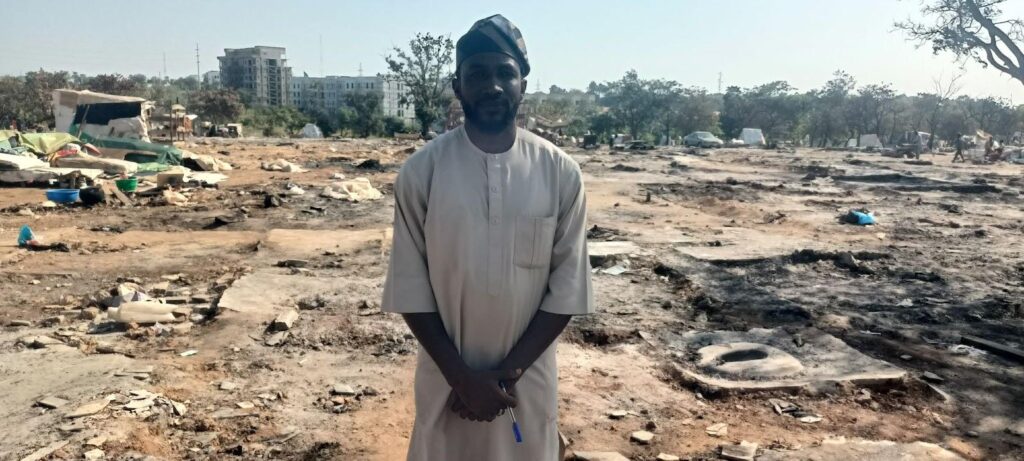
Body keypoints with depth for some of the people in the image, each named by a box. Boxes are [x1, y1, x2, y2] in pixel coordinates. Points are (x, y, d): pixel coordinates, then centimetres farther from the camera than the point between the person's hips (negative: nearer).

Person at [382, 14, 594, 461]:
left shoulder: (561, 173, -8)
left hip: (528, 377, 1)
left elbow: (566, 290, -6)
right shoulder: (420, 171, -9)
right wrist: (462, 375, -11)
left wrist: (507, 372, -11)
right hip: (446, 377, 0)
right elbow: (410, 288, -7)